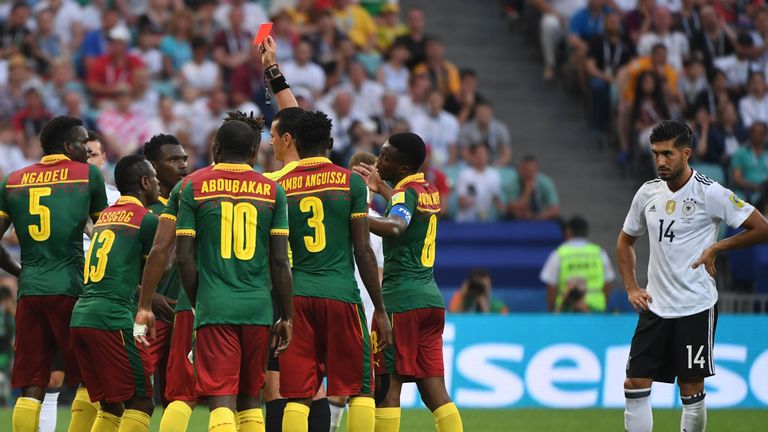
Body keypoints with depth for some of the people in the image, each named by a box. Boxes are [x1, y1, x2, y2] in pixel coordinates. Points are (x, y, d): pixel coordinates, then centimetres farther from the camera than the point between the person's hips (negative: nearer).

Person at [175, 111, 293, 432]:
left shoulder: (194, 188, 2)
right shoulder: (272, 191, 5)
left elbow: (184, 257, -1)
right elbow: (280, 261, 2)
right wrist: (286, 317, 10)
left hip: (214, 309, -2)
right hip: (258, 309, 2)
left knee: (221, 401, -8)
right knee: (251, 400, 16)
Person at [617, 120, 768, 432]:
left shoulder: (710, 193, -10)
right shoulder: (648, 193, 6)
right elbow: (625, 241, 21)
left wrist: (715, 248, -9)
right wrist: (632, 289, 10)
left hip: (695, 307, -5)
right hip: (654, 307, 5)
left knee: (691, 389, 1)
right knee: (635, 384, -2)